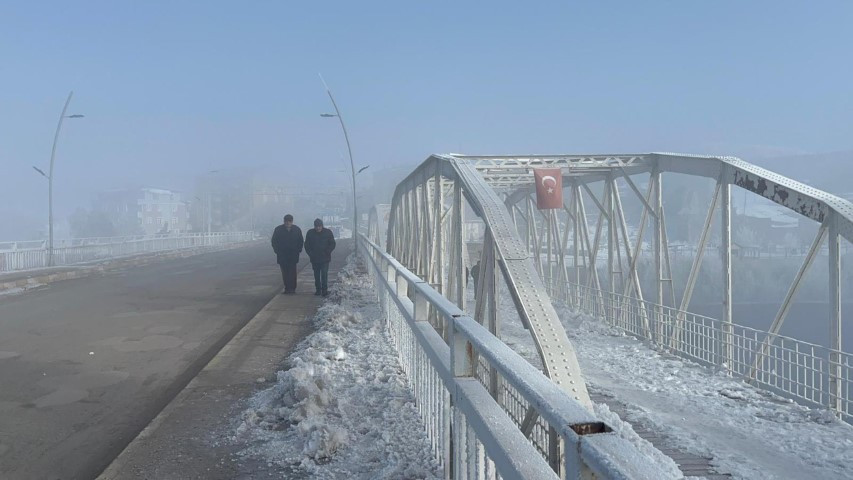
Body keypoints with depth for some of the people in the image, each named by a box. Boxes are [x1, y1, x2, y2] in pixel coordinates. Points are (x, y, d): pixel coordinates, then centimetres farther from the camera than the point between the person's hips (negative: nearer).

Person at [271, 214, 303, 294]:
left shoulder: (297, 230, 6)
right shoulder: (278, 229, 3)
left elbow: (300, 242, 14)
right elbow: (274, 242, 8)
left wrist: (298, 251, 2)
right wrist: (277, 251, -1)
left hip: (293, 255, 0)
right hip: (282, 255, 1)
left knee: (292, 272, -7)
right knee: (284, 272, 3)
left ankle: (292, 288, -4)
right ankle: (287, 288, 9)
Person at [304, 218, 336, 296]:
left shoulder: (328, 232, -2)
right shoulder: (310, 233, 2)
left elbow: (332, 244, 3)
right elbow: (307, 245, 8)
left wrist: (327, 252, -7)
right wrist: (310, 254, -3)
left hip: (325, 258, -2)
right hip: (314, 259, 2)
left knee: (324, 274, -10)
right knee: (316, 275, 9)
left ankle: (324, 290, -5)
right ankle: (318, 290, 17)